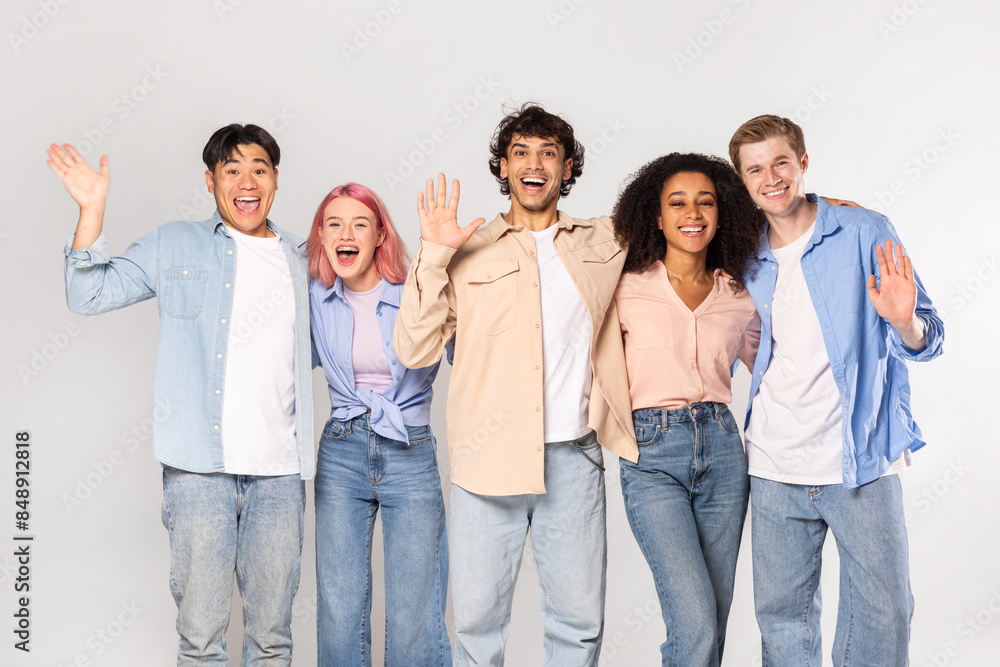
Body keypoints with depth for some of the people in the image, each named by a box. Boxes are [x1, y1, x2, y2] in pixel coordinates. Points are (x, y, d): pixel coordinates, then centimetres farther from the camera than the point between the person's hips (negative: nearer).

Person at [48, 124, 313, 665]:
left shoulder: (300, 260, 15)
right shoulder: (175, 246, 8)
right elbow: (90, 294, 2)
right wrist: (92, 209, -8)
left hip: (279, 471, 3)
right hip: (199, 466, -2)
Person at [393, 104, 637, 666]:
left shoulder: (607, 244, 12)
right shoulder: (468, 253, 7)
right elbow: (414, 350, 0)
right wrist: (434, 256, -7)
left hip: (574, 458, 1)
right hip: (488, 462, -1)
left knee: (580, 619, 7)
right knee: (476, 618, 5)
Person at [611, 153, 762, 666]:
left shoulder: (739, 297, 9)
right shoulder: (629, 289, 1)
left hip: (722, 450, 4)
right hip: (652, 455, -3)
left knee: (713, 623, 9)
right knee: (695, 623, -15)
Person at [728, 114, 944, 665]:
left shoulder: (866, 234, -2)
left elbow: (926, 342, -2)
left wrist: (904, 321, -23)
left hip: (862, 463, -3)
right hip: (775, 470, 3)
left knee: (882, 614, 1)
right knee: (781, 613, 10)